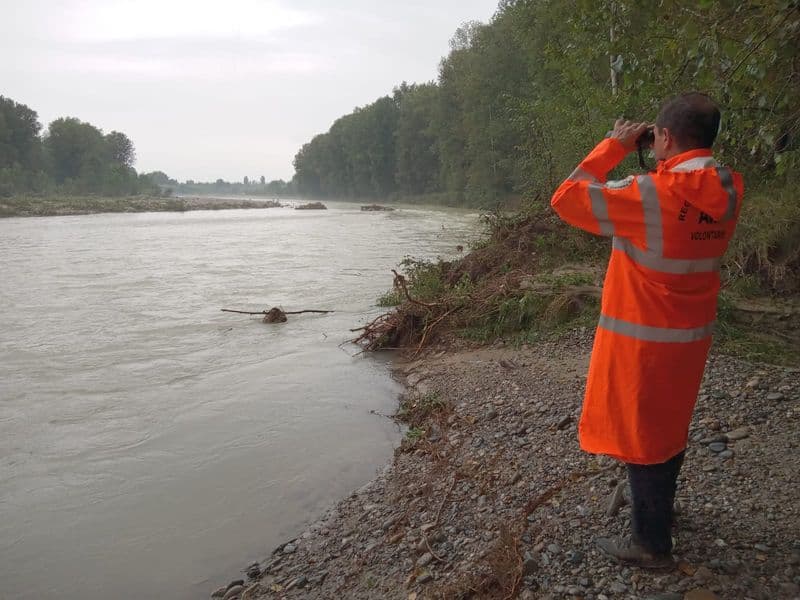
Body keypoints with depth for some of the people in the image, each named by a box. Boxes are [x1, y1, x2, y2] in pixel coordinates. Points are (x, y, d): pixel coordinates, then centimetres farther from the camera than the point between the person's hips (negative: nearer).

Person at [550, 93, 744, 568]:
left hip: (643, 337, -7)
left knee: (640, 432, 7)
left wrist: (615, 146, -10)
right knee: (670, 423, 24)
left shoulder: (650, 194, -25)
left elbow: (567, 199, -18)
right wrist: (665, 165, 7)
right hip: (693, 332, 7)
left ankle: (652, 543, 20)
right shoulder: (730, 191, -4)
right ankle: (659, 507, 46)